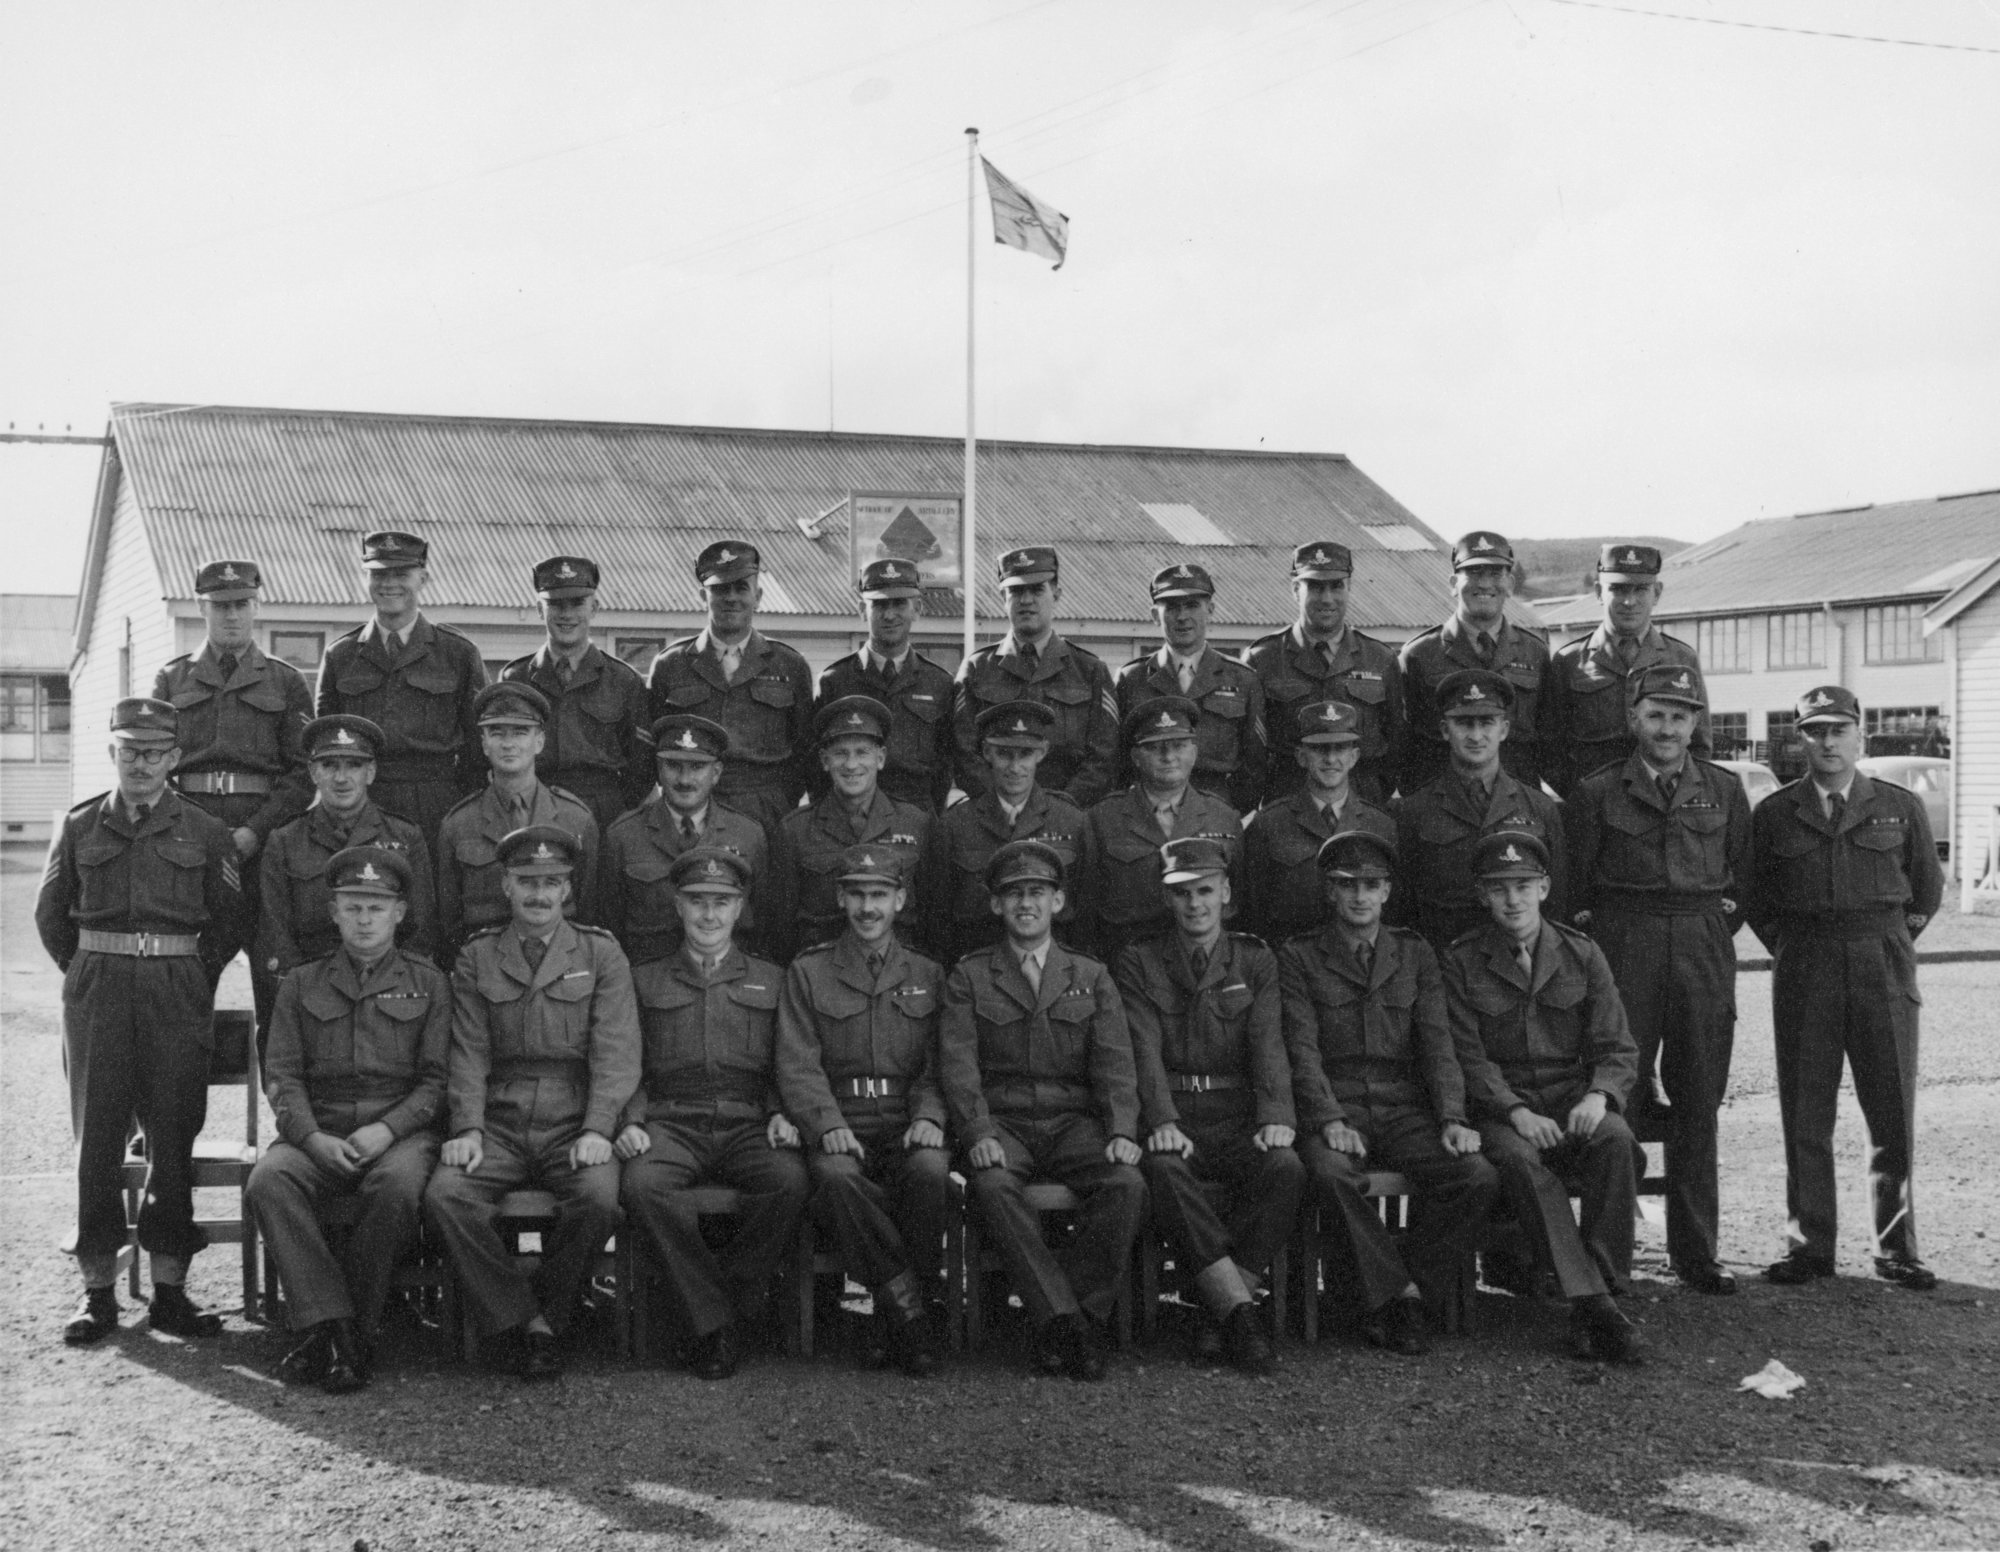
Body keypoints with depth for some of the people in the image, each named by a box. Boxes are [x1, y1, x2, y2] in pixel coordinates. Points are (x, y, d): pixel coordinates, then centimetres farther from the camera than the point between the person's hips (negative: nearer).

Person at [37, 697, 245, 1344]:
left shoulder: (204, 832, 4)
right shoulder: (80, 826, 7)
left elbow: (229, 921, 10)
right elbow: (51, 914, 14)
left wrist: (193, 982, 7)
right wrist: (87, 972, 10)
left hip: (177, 993, -1)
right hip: (96, 993, 1)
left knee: (174, 1137, 1)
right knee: (97, 1137, 1)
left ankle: (170, 1286, 8)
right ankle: (97, 1288, 7)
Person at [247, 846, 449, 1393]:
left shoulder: (428, 983, 12)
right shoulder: (302, 983, 17)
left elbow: (437, 1078, 5)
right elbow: (281, 1075, 8)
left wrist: (387, 1128, -12)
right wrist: (311, 1136, -10)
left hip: (401, 1129, -2)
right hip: (317, 1130, 2)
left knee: (397, 1189, -36)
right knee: (268, 1181, -31)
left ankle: (356, 1328, -24)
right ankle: (326, 1323, -30)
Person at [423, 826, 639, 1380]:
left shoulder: (601, 954, 8)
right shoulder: (477, 958, 13)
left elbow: (616, 1053, -1)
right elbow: (469, 1054, 6)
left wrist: (597, 1129, -15)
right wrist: (467, 1128, -11)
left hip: (574, 1124, -1)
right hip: (499, 1122, 1)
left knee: (598, 1198, -31)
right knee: (445, 1195, -26)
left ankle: (548, 1313, -9)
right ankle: (523, 1322, -15)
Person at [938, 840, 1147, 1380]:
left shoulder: (1091, 978, 15)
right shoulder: (968, 977, 11)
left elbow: (1115, 1064, 5)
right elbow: (958, 1064, -1)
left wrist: (1122, 1131, -14)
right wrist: (978, 1132, -19)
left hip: (1073, 1121, 1)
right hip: (1001, 1123, -1)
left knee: (1126, 1185, -29)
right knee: (994, 1187, -35)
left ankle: (1073, 1318, -21)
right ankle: (1065, 1319, -32)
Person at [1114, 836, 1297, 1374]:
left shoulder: (1255, 961, 14)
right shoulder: (1137, 964, 9)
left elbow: (1268, 1044, 0)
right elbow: (1144, 1050, -5)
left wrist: (1274, 1116, -19)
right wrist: (1163, 1121, -24)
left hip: (1238, 1119, 2)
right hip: (1173, 1121, -1)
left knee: (1285, 1167, -30)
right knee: (1163, 1171, -35)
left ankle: (1221, 1313, -22)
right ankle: (1239, 1311, -34)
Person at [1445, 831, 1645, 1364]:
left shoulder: (1582, 955, 9)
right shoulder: (1462, 963, 4)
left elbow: (1618, 1049, 6)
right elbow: (1468, 1056, -3)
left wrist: (1599, 1095, -16)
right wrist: (1516, 1111, -19)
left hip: (1575, 1104, 2)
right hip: (1502, 1112, -2)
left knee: (1614, 1138, -32)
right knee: (1521, 1159, -35)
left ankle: (1605, 1288, -28)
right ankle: (1591, 1302, -36)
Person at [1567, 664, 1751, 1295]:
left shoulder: (1725, 790, 10)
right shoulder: (1596, 792, 3)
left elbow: (1744, 876, 17)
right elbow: (1572, 884, 5)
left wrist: (1717, 926, 9)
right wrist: (1596, 933, 0)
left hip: (1704, 950, 2)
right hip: (1623, 952, -2)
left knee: (1697, 1104, 5)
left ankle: (1696, 1252, 12)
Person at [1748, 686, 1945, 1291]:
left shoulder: (1901, 806, 6)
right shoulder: (1773, 813, 5)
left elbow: (1927, 888, 15)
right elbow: (1754, 898, 14)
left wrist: (1890, 942, 11)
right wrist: (1790, 948, 8)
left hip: (1883, 969, 0)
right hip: (1802, 973, 0)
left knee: (1893, 1114, 1)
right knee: (1804, 1115, 2)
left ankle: (1896, 1248, 10)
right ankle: (1809, 1246, 9)